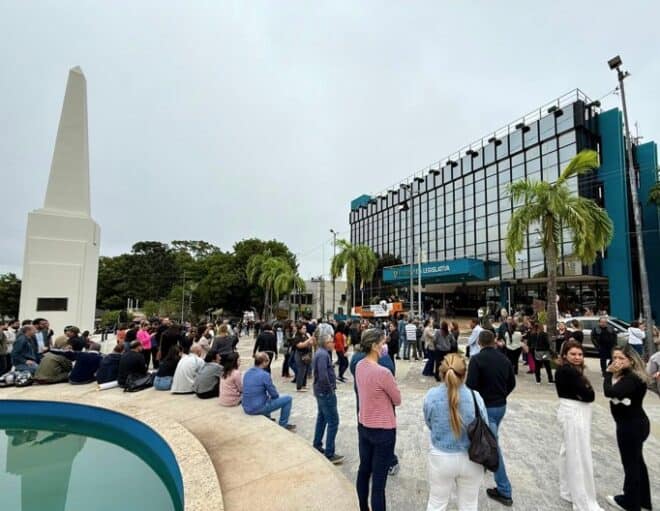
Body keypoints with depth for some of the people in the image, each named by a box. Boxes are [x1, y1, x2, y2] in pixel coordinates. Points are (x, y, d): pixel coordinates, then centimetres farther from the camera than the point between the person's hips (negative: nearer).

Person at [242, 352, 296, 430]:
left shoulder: (247, 372, 3)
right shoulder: (265, 375, -19)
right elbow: (274, 394, -9)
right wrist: (275, 395, 13)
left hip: (246, 408, 8)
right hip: (258, 408, -8)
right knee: (288, 399, 4)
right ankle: (283, 425, 17)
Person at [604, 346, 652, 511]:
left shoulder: (632, 378, -25)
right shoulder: (627, 375, 5)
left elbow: (610, 392, -37)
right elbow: (613, 392, 3)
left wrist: (609, 373, -26)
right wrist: (612, 374, -9)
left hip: (631, 426, -10)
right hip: (635, 423, 10)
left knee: (630, 464, 7)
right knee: (637, 461, 22)